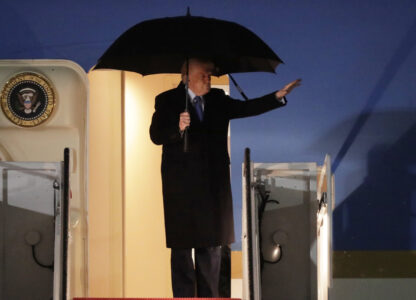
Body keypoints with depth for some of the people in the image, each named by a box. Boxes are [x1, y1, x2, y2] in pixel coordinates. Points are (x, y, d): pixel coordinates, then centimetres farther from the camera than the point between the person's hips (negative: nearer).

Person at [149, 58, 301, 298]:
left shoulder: (217, 100, 12)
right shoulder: (167, 101, -2)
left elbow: (246, 108, 4)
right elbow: (156, 135, -13)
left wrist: (278, 96, -7)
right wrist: (178, 128, -32)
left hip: (213, 186, 5)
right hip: (181, 186, -4)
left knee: (212, 245, 9)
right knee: (181, 247, -2)